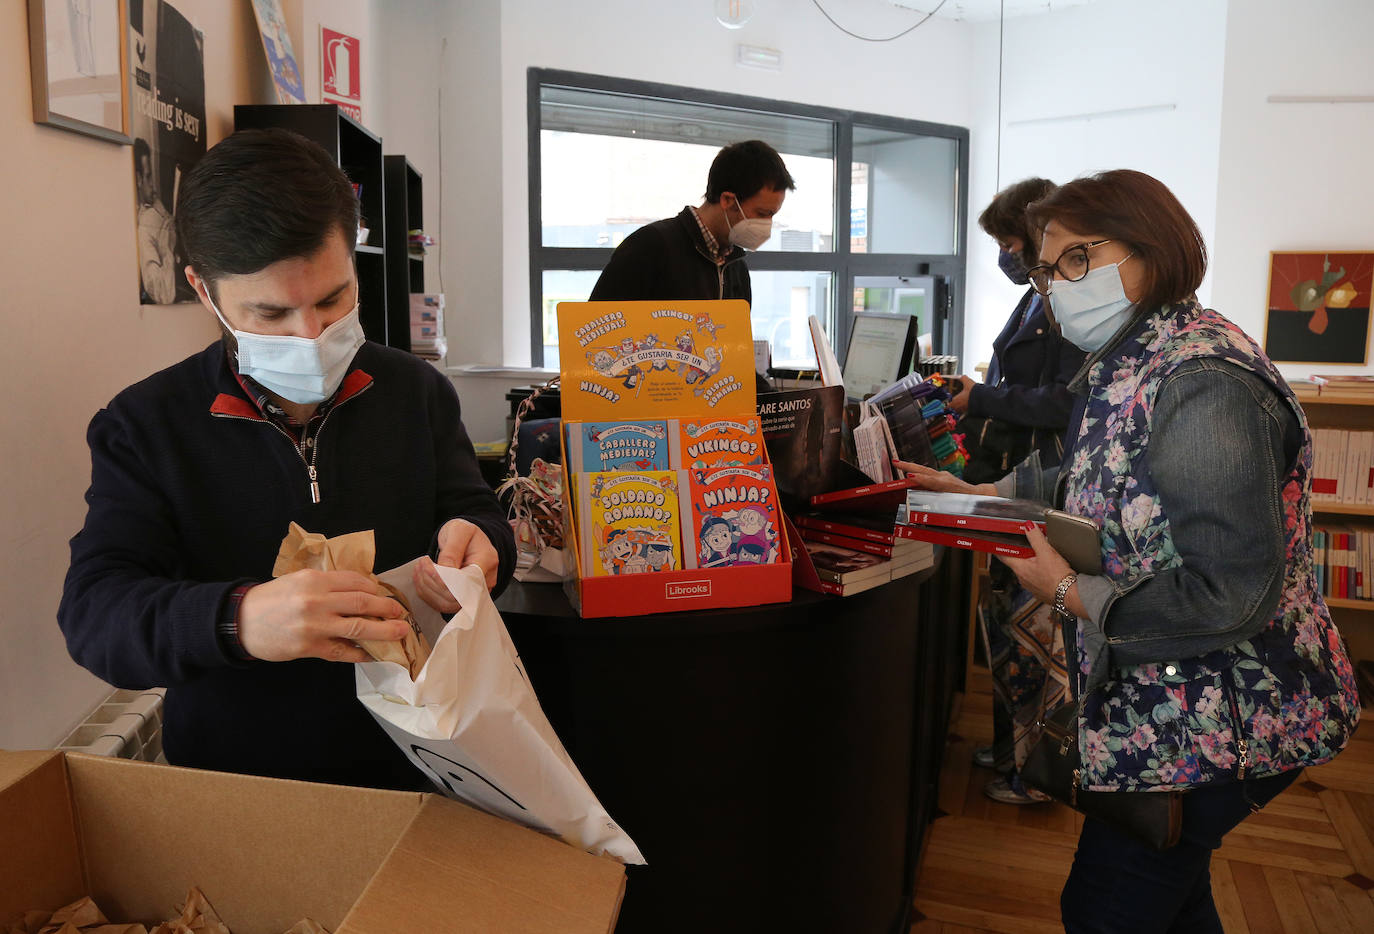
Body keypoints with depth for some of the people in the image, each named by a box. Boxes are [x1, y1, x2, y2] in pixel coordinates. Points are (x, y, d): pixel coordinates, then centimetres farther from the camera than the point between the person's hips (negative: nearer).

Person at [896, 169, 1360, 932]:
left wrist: (1072, 595, -21)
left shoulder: (1202, 382, -28)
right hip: (1168, 700, 10)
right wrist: (979, 494, 12)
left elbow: (1231, 596, -30)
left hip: (1216, 722, -10)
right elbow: (1101, 486, 18)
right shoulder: (1128, 362, 5)